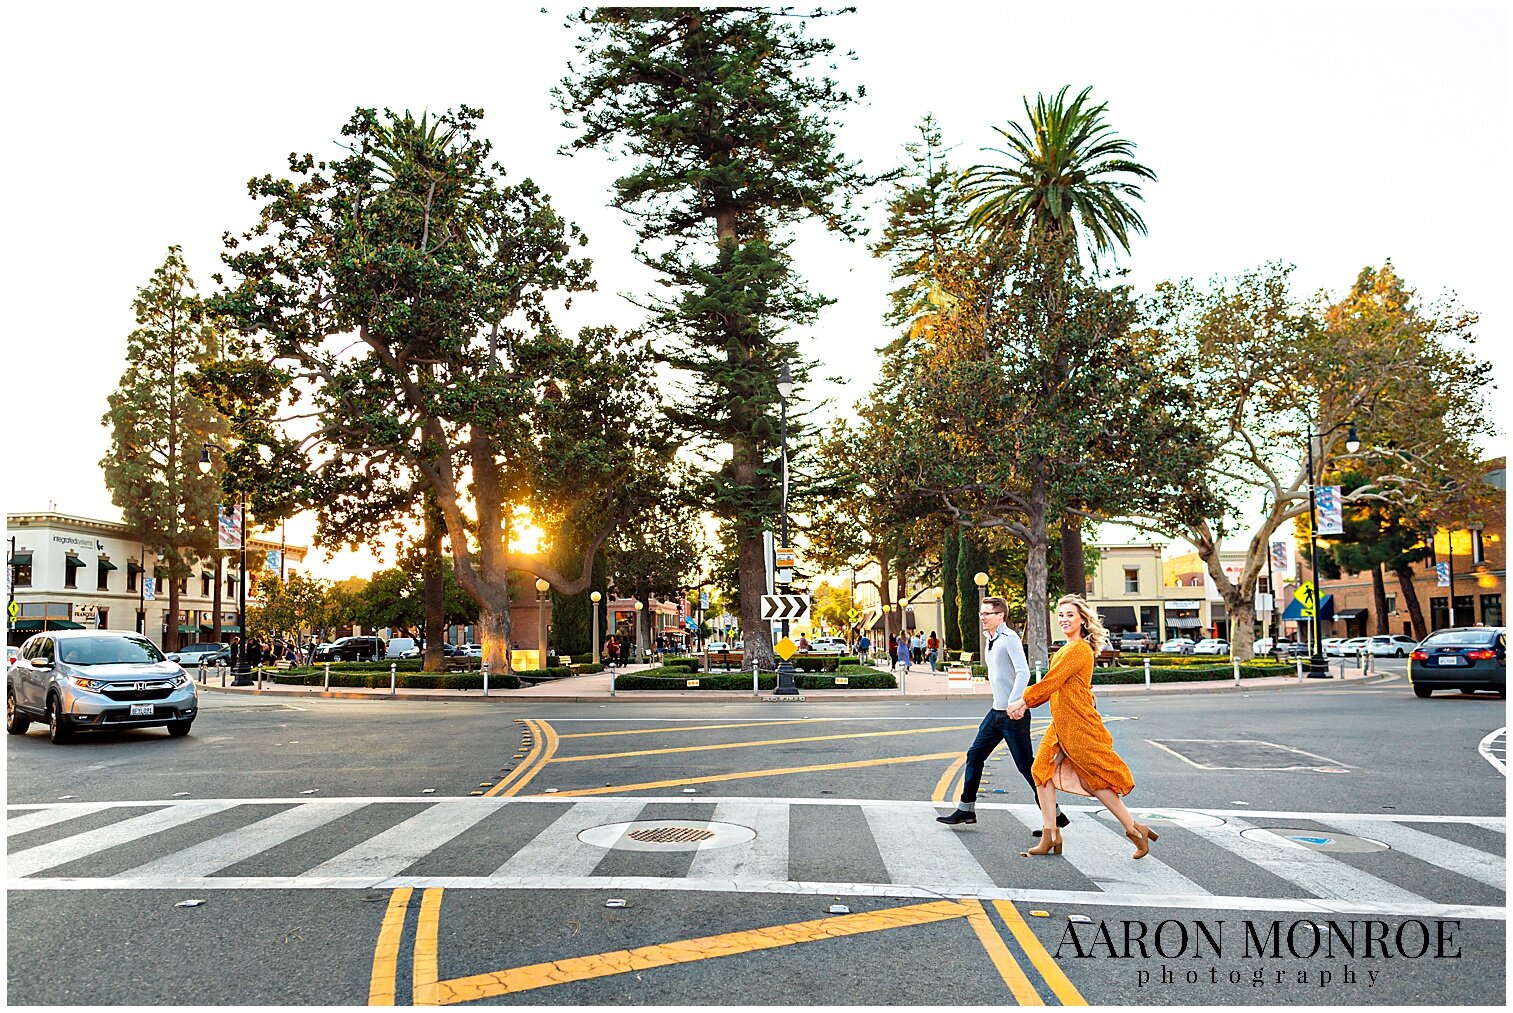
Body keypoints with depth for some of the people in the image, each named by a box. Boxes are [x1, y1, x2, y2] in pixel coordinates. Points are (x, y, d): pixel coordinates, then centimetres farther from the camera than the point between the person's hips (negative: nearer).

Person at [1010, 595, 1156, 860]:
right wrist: (1026, 704, 12)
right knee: (1043, 770, 6)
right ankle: (1050, 836, 9)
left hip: (1079, 725, -10)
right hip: (1062, 725, 10)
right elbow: (1054, 686, 18)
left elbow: (1051, 682, -18)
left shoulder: (1079, 650, -16)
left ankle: (1134, 829, 13)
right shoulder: (1068, 649, 15)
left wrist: (1023, 701, -10)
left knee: (1096, 780, -1)